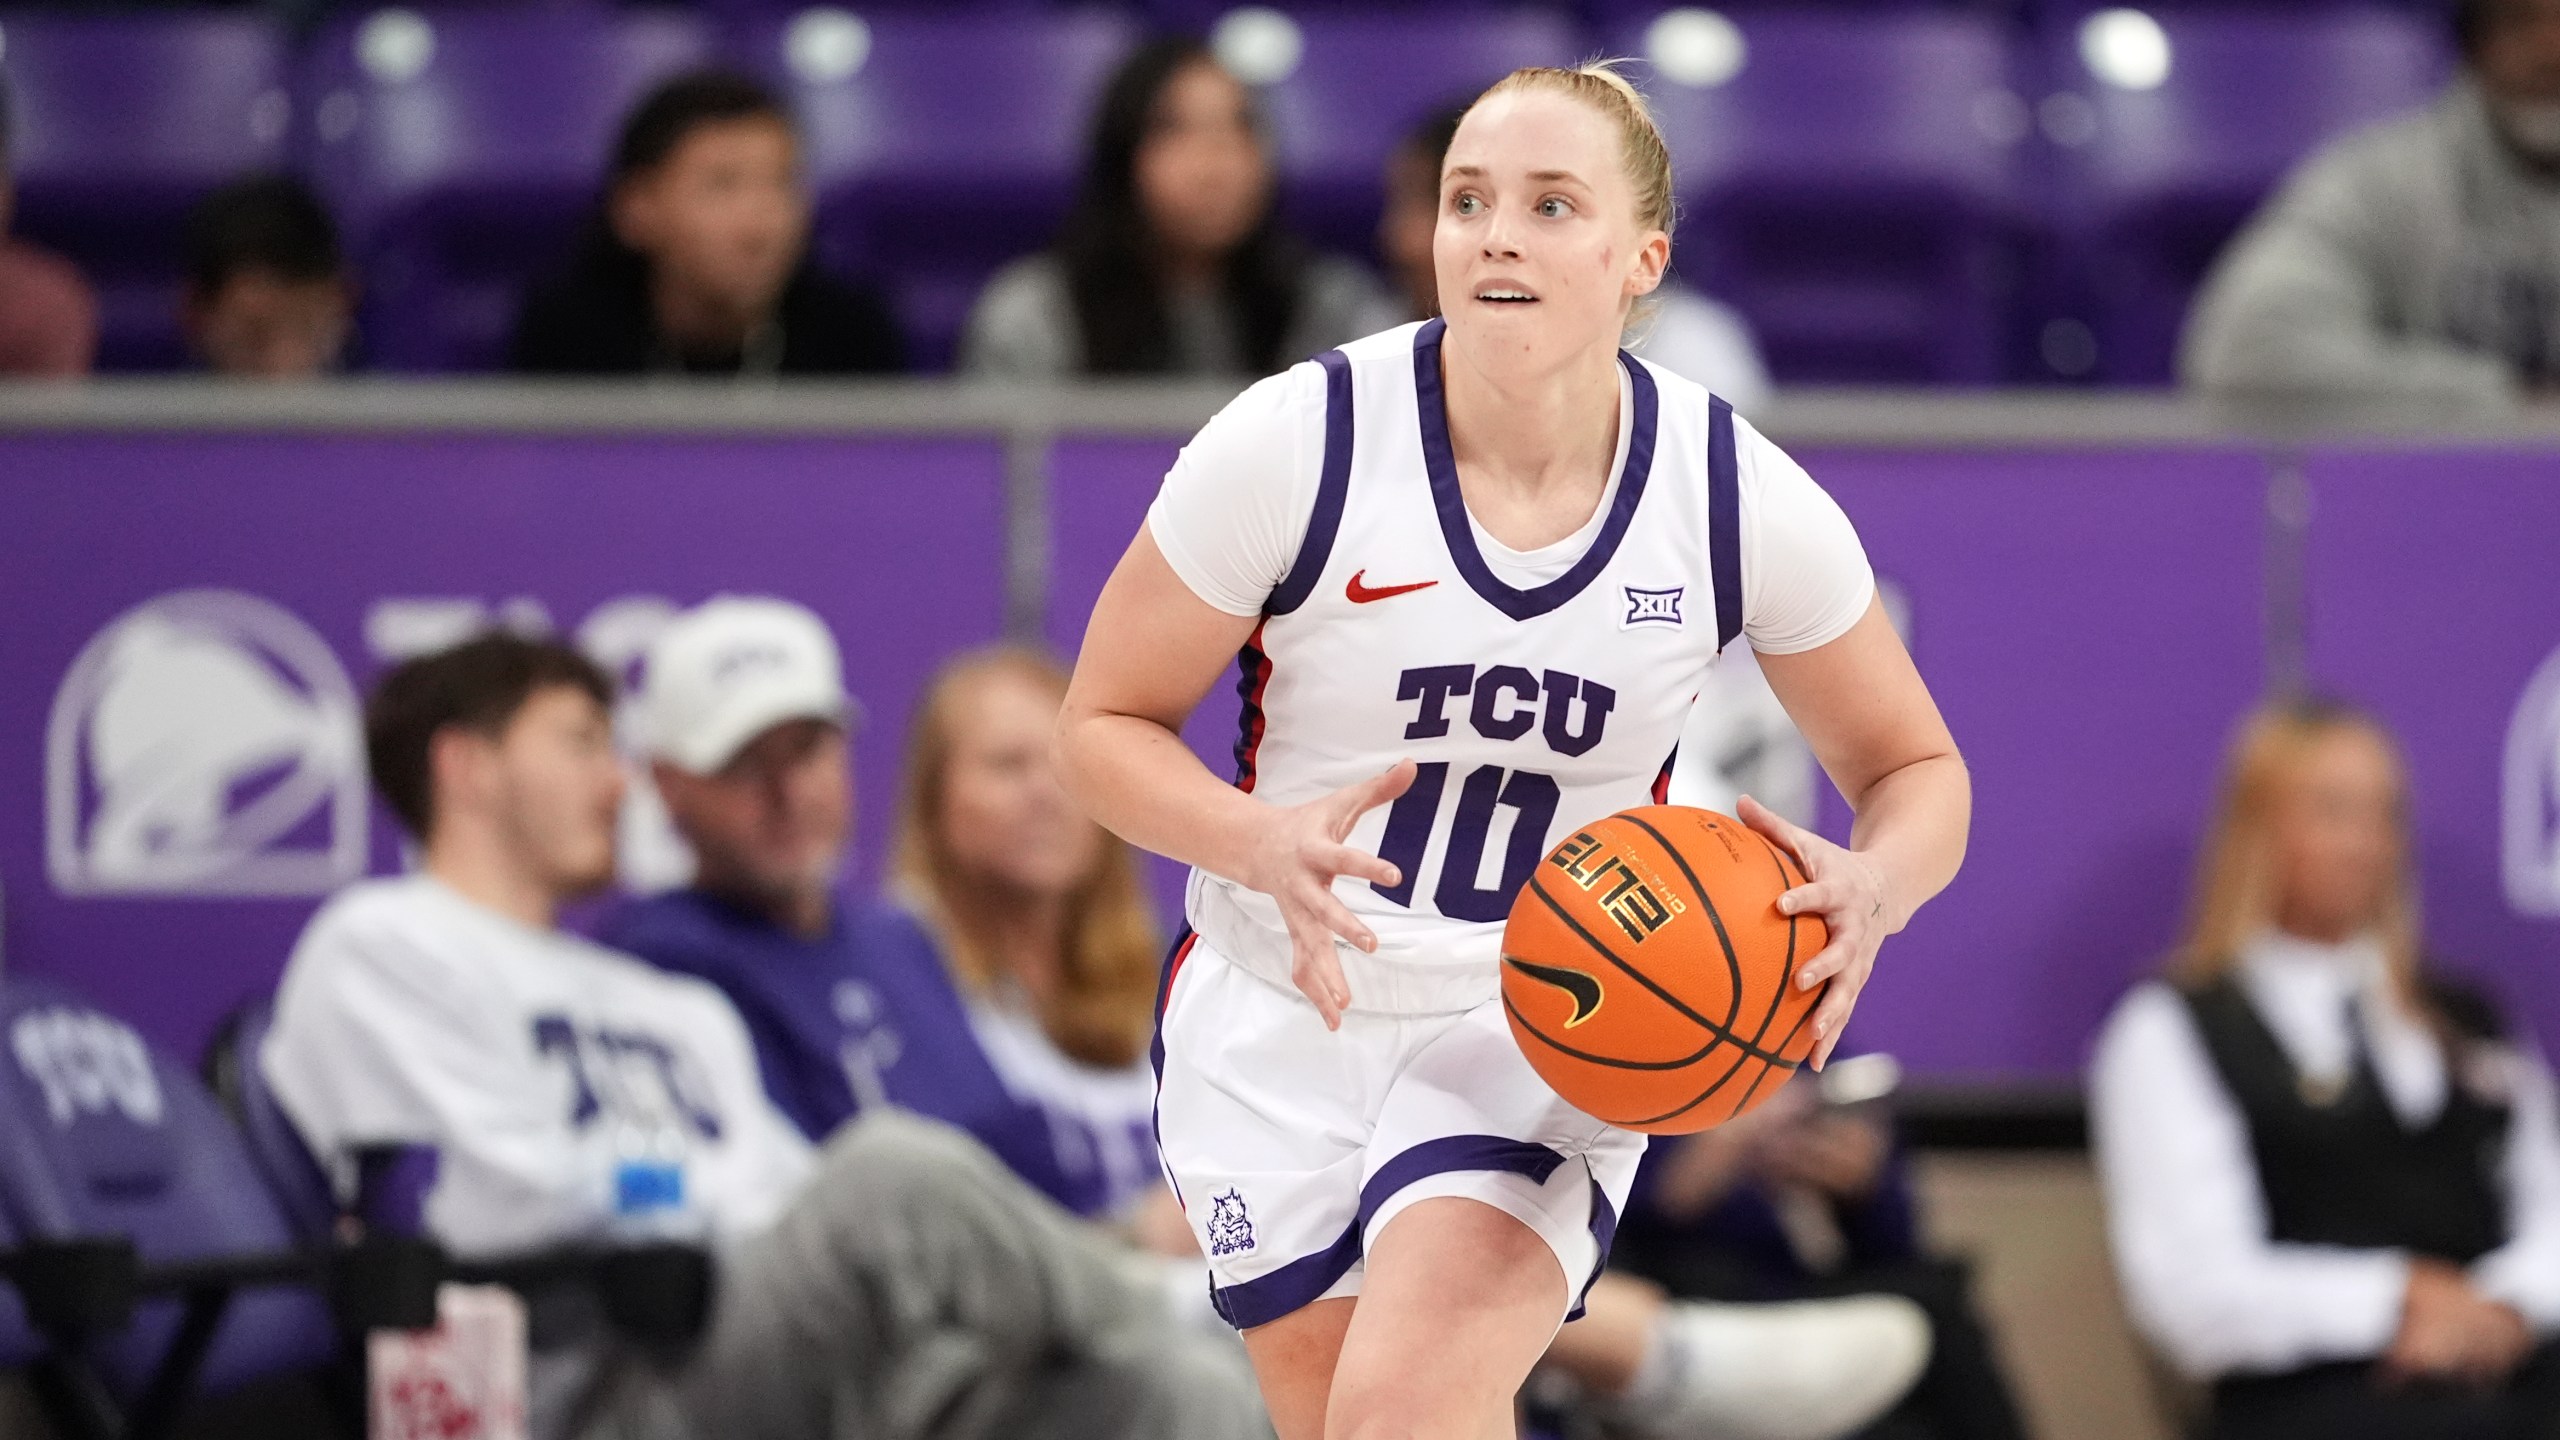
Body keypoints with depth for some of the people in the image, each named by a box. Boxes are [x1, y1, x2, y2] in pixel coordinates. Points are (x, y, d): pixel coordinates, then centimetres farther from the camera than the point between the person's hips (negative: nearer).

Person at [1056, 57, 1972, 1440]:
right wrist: (1267, 848, -27)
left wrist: (1869, 890, -22)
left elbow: (1913, 770, 2)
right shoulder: (1295, 441, -16)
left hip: (1548, 1027, -1)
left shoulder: (1737, 494, -11)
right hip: (1281, 1013, 1)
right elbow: (1104, 725, -7)